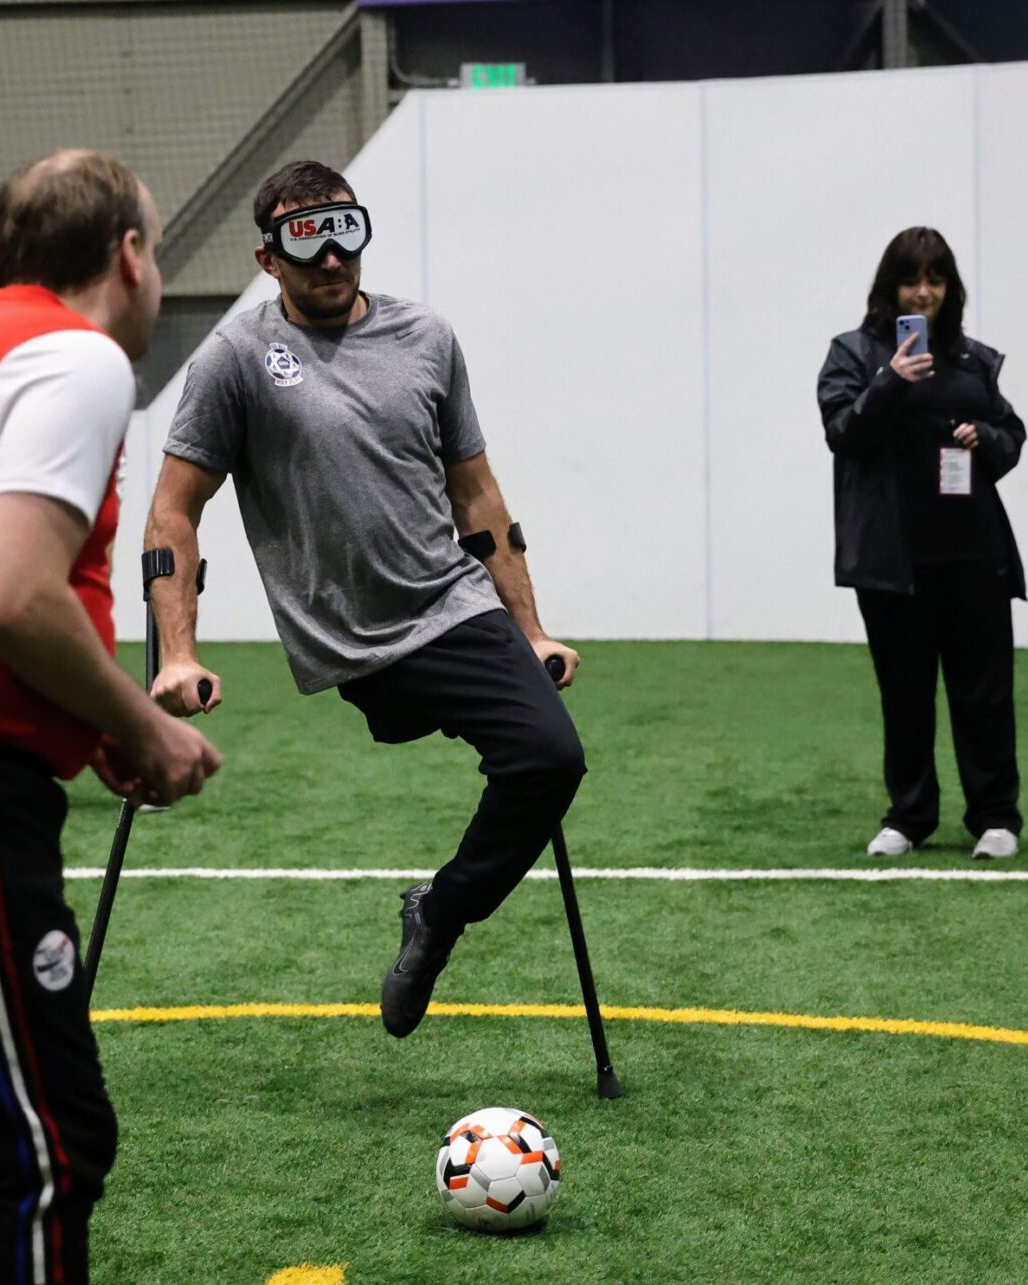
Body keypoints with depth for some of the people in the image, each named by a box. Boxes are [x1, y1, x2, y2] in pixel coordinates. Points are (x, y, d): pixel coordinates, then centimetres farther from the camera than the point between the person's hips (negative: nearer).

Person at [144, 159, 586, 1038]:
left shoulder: (427, 339, 12)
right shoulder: (239, 356, -1)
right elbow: (173, 513, 0)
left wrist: (531, 631, 17)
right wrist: (179, 657, -9)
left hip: (461, 611, 4)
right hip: (354, 651, -4)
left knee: (553, 757, -17)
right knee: (546, 756, -14)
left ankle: (436, 920, 4)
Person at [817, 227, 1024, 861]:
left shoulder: (975, 359, 10)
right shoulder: (855, 352, 2)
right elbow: (842, 430, -9)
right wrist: (888, 385, -23)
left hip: (972, 548, 2)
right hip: (893, 552, -2)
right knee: (905, 689, 6)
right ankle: (909, 815, 17)